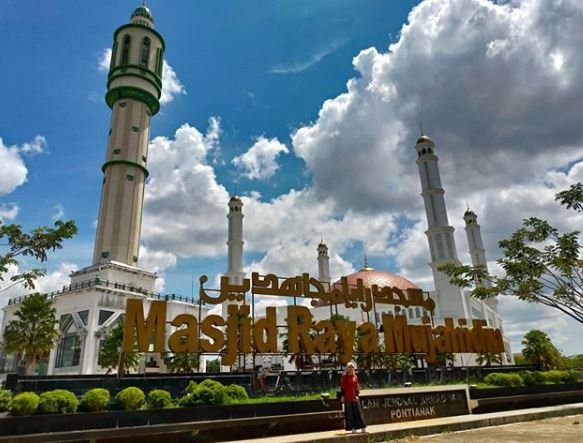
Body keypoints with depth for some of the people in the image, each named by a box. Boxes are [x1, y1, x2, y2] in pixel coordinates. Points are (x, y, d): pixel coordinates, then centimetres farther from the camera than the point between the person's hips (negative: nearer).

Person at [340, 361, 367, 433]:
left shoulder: (355, 377, 10)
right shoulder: (344, 376, -3)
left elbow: (357, 387, 12)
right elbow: (342, 387, -4)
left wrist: (357, 395, 0)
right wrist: (342, 396, -8)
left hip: (355, 397, 4)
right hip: (347, 398, -4)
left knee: (358, 412, 4)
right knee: (349, 413, 1)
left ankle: (363, 427, 8)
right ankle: (352, 428, 8)